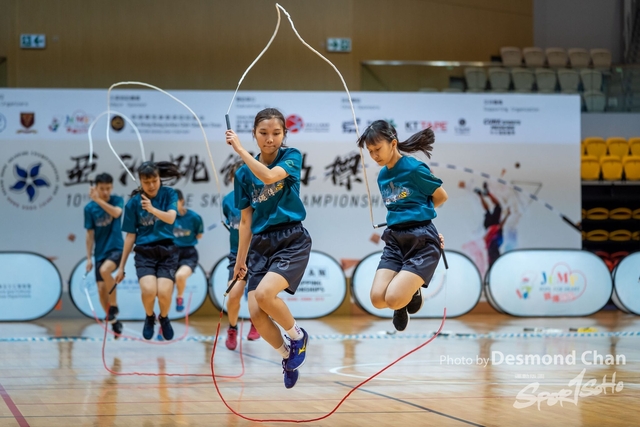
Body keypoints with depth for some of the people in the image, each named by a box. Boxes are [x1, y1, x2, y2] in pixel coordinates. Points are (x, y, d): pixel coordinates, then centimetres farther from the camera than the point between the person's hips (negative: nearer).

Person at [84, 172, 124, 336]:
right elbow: (90, 234, 4)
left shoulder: (117, 200, -5)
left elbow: (116, 213, -28)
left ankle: (114, 306, -14)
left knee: (105, 270, -32)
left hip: (116, 247, -3)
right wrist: (89, 258, 2)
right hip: (100, 252, 4)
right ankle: (114, 321, 15)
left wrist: (98, 200, -36)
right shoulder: (89, 208, 0)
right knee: (101, 289, -2)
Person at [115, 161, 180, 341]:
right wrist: (122, 267, 6)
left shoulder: (169, 194, 0)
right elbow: (130, 236, 5)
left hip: (167, 251, 0)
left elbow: (170, 218, -16)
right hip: (144, 252, 0)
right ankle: (149, 317, 10)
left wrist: (152, 209, -35)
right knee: (148, 290, -25)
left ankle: (164, 318, 16)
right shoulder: (133, 202, 0)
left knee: (164, 293, -20)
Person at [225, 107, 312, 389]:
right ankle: (288, 356, 19)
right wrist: (240, 259, 13)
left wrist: (239, 149, -21)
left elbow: (269, 176, -25)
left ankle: (297, 335, 1)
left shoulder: (291, 157, -3)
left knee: (264, 294, -27)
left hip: (292, 241, -4)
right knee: (256, 315, -9)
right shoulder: (244, 174, 6)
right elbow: (246, 220, 13)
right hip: (261, 245, 4)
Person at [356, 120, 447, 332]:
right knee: (378, 299, -12)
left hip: (422, 241, -6)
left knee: (394, 299, -21)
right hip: (395, 240, 6)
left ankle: (412, 291, 15)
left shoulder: (414, 168, -9)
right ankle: (403, 298, 22)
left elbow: (441, 197, 3)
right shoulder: (382, 176, 11)